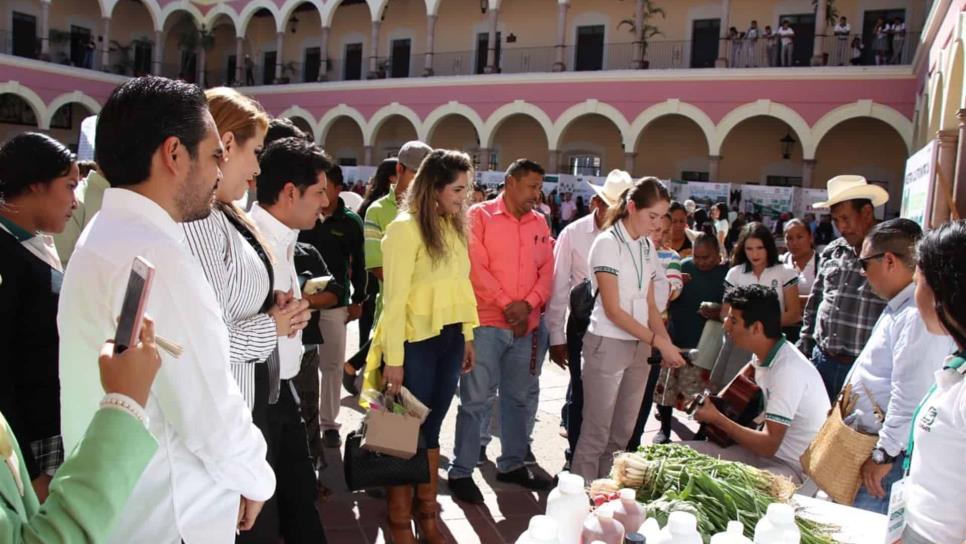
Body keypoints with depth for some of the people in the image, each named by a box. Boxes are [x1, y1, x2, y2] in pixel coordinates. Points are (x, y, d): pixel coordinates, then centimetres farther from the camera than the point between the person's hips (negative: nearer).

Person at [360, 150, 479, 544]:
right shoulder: (405, 228, -13)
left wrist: (468, 336, 10)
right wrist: (393, 359, -16)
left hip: (449, 340, 6)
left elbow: (461, 284, 11)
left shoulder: (453, 226, 8)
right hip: (417, 342, -6)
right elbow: (395, 298, -15)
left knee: (431, 428, 16)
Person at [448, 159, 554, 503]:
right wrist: (506, 305, -12)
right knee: (477, 400, -2)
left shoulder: (539, 222, 12)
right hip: (486, 323, -5)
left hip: (528, 325, 6)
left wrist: (529, 303, -9)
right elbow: (476, 267, -11)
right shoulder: (480, 215, -3)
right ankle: (461, 472, 11)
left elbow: (547, 268, 8)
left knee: (523, 397, 14)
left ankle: (512, 464, 29)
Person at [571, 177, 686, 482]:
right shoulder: (608, 243, -11)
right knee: (597, 430, -1)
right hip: (607, 345, -7)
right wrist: (658, 341, -19)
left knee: (623, 431, 11)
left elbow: (649, 305, 11)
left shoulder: (647, 247, 10)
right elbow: (612, 310, -15)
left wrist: (667, 342, -4)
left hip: (639, 347, 7)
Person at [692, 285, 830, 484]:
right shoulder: (762, 355, 1)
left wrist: (716, 418, -19)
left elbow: (768, 446, -26)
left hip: (795, 469, -8)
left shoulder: (788, 370, -25)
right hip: (768, 448, 8)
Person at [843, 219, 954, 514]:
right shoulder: (899, 307, 12)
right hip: (863, 440, 10)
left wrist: (884, 455, -20)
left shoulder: (920, 316, -23)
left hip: (890, 454, -10)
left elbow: (912, 398, -26)